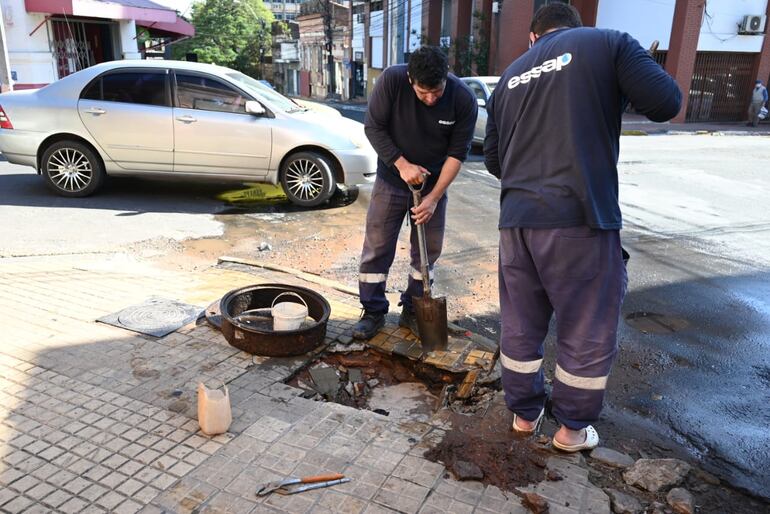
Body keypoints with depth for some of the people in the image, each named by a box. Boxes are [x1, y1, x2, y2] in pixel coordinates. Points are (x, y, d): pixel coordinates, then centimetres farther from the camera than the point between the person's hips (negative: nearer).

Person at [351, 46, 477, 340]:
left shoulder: (464, 100, -19)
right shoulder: (391, 80, -22)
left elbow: (457, 152, -13)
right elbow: (373, 127, -14)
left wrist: (434, 197, -18)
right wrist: (402, 164, -22)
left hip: (433, 183, 1)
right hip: (391, 179, -1)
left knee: (428, 250, 6)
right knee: (377, 247, 0)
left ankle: (413, 311, 22)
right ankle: (373, 312, 14)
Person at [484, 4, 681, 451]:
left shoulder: (512, 75, 19)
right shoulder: (608, 43, 4)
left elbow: (493, 157, 21)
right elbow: (667, 103, -6)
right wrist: (621, 86, 14)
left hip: (517, 219, 5)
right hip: (580, 217, -5)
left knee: (519, 326, 17)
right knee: (589, 332, 12)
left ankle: (525, 413, 33)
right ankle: (573, 429, 26)